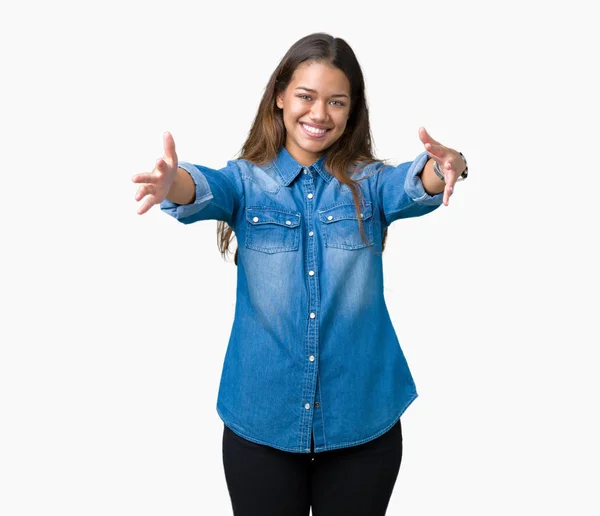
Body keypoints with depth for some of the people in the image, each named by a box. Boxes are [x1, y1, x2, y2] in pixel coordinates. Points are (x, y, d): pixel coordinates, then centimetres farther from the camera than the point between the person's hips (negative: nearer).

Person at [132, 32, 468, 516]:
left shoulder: (369, 183, 1)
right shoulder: (247, 181, 0)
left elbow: (414, 185, -18)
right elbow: (207, 189, -20)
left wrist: (445, 169, -40)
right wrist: (172, 183, -42)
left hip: (362, 420, 1)